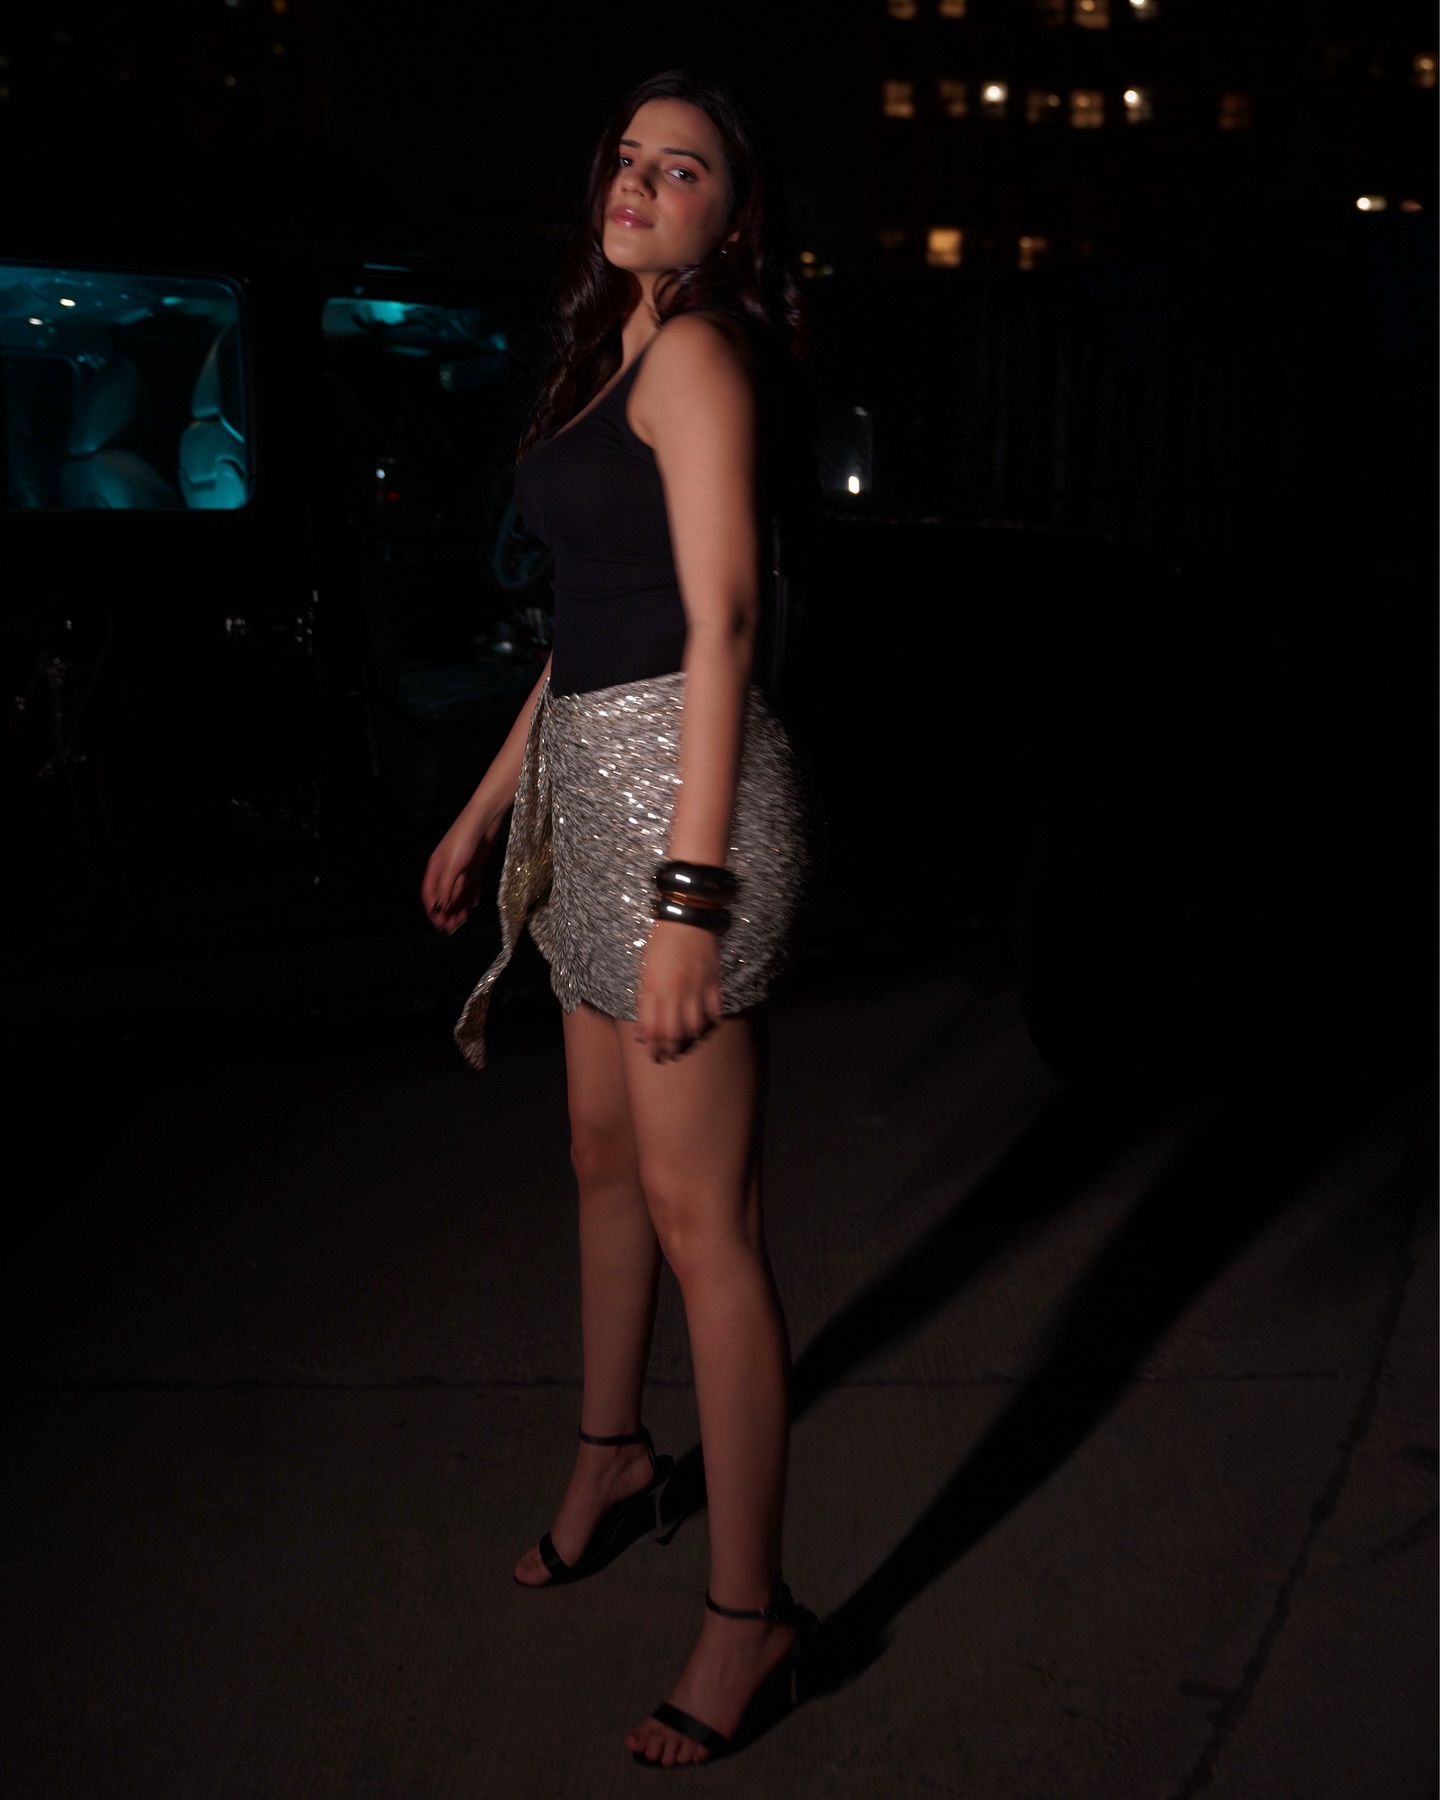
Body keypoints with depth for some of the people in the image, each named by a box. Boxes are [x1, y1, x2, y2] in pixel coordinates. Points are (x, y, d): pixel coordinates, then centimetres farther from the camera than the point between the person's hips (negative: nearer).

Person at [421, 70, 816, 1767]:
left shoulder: (694, 350, -9)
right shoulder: (612, 354, 19)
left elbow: (719, 624, -18)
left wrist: (689, 896, -24)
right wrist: (489, 804, 24)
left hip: (678, 790, -10)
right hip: (594, 785, 10)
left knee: (701, 1213, -5)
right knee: (607, 1156, 21)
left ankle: (750, 1610, 7)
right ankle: (612, 1456, 41)